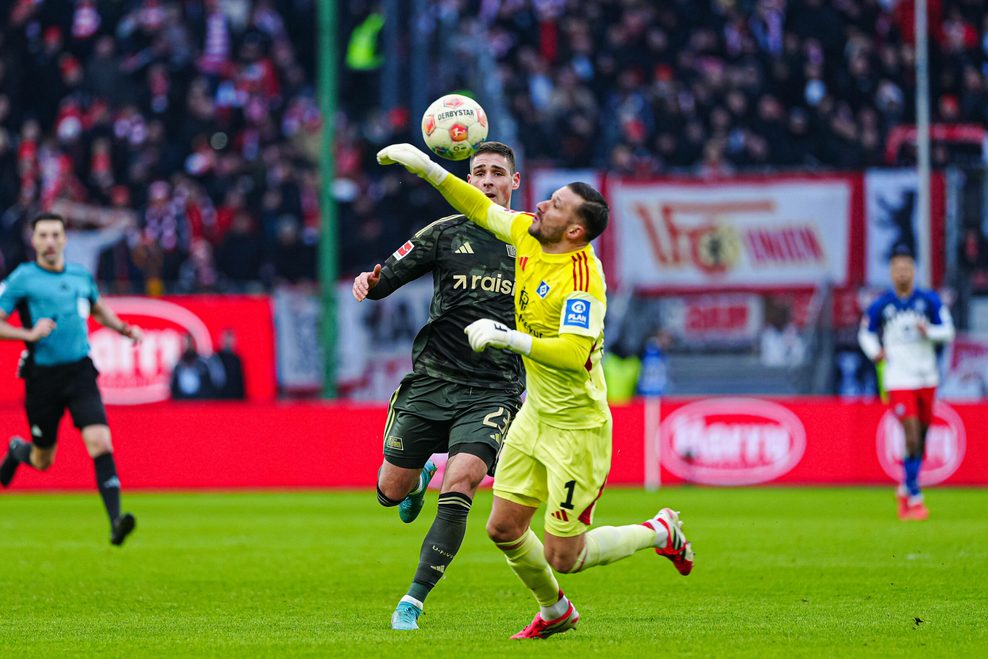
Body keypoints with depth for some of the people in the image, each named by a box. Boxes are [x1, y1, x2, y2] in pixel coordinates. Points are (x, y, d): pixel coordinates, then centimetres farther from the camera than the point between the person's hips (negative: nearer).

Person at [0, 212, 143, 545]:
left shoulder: (81, 276, 8)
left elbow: (98, 309, 29)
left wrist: (125, 328, 13)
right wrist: (29, 334, -21)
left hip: (80, 371, 2)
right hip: (42, 376, -2)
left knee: (100, 442, -19)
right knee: (43, 461, 11)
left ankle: (115, 521, -23)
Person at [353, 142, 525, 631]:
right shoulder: (446, 233, 5)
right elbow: (386, 279, 3)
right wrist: (368, 281, -19)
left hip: (494, 390, -2)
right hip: (432, 382, 2)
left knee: (458, 488, -20)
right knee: (392, 491, 6)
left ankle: (414, 600, -12)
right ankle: (422, 478, 45)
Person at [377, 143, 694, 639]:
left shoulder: (582, 280, -24)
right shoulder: (527, 236, 0)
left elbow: (573, 354, -34)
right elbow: (480, 208, 13)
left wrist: (506, 338, -34)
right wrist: (426, 168, 5)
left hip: (577, 430, -8)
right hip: (535, 416, 8)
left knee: (562, 557, -3)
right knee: (504, 529, 9)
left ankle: (660, 532, 21)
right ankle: (555, 611, 34)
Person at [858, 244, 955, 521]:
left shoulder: (930, 300, 0)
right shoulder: (880, 305, -1)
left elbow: (948, 332, 1)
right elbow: (866, 332, 12)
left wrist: (928, 331, -19)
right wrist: (874, 352, -7)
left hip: (927, 378, 3)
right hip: (899, 380, -3)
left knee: (921, 439, 9)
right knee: (912, 436, -15)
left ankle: (905, 488, 31)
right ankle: (914, 498, -11)